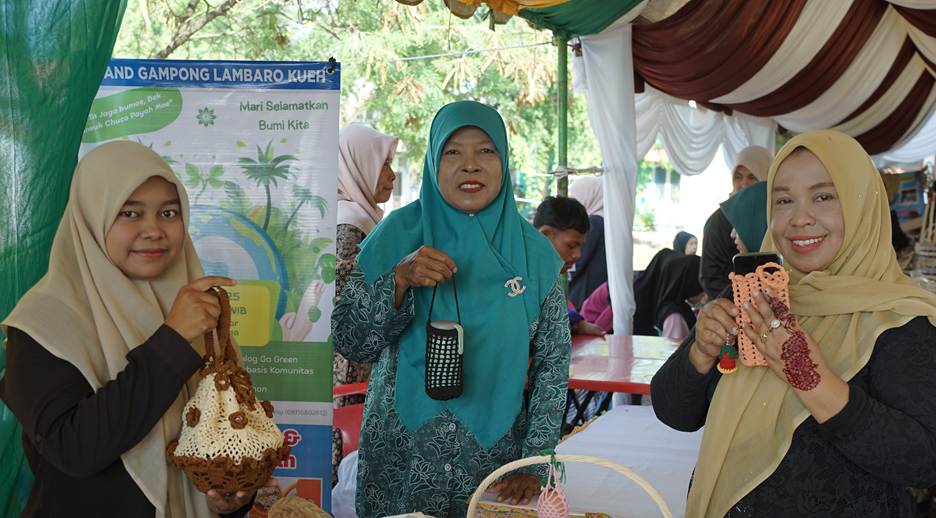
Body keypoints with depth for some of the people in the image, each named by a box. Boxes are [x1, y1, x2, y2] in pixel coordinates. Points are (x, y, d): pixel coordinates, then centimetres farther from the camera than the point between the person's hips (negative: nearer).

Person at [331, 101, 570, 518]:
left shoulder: (530, 250, -3)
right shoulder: (398, 234, -6)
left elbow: (552, 361, -1)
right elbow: (348, 342, -8)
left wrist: (534, 462, -6)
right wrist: (399, 280, -23)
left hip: (495, 451, 1)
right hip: (401, 458, 0)